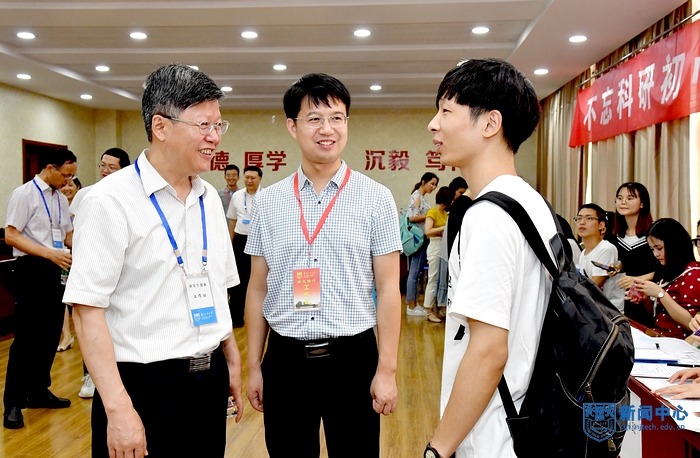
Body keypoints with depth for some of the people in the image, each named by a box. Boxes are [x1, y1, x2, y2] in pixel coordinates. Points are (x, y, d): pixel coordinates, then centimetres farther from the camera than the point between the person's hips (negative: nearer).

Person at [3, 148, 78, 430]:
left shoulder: (61, 199, 12)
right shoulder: (24, 194, -10)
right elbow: (11, 236, -16)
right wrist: (50, 253, -24)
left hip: (54, 270, 8)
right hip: (32, 269, -8)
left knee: (50, 335, 12)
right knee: (27, 338, -5)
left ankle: (38, 392, 26)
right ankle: (13, 404, 5)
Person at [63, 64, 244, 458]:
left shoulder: (210, 198, 8)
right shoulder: (112, 200, -13)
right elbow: (87, 308, -16)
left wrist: (233, 362, 13)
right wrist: (118, 409, -19)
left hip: (211, 380, 6)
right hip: (145, 385, -6)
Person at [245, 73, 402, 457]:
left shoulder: (376, 198, -3)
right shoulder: (267, 201, 3)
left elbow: (388, 289, -3)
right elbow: (258, 289, 8)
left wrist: (386, 370, -6)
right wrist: (253, 367, 8)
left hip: (351, 356, -2)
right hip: (284, 357, 2)